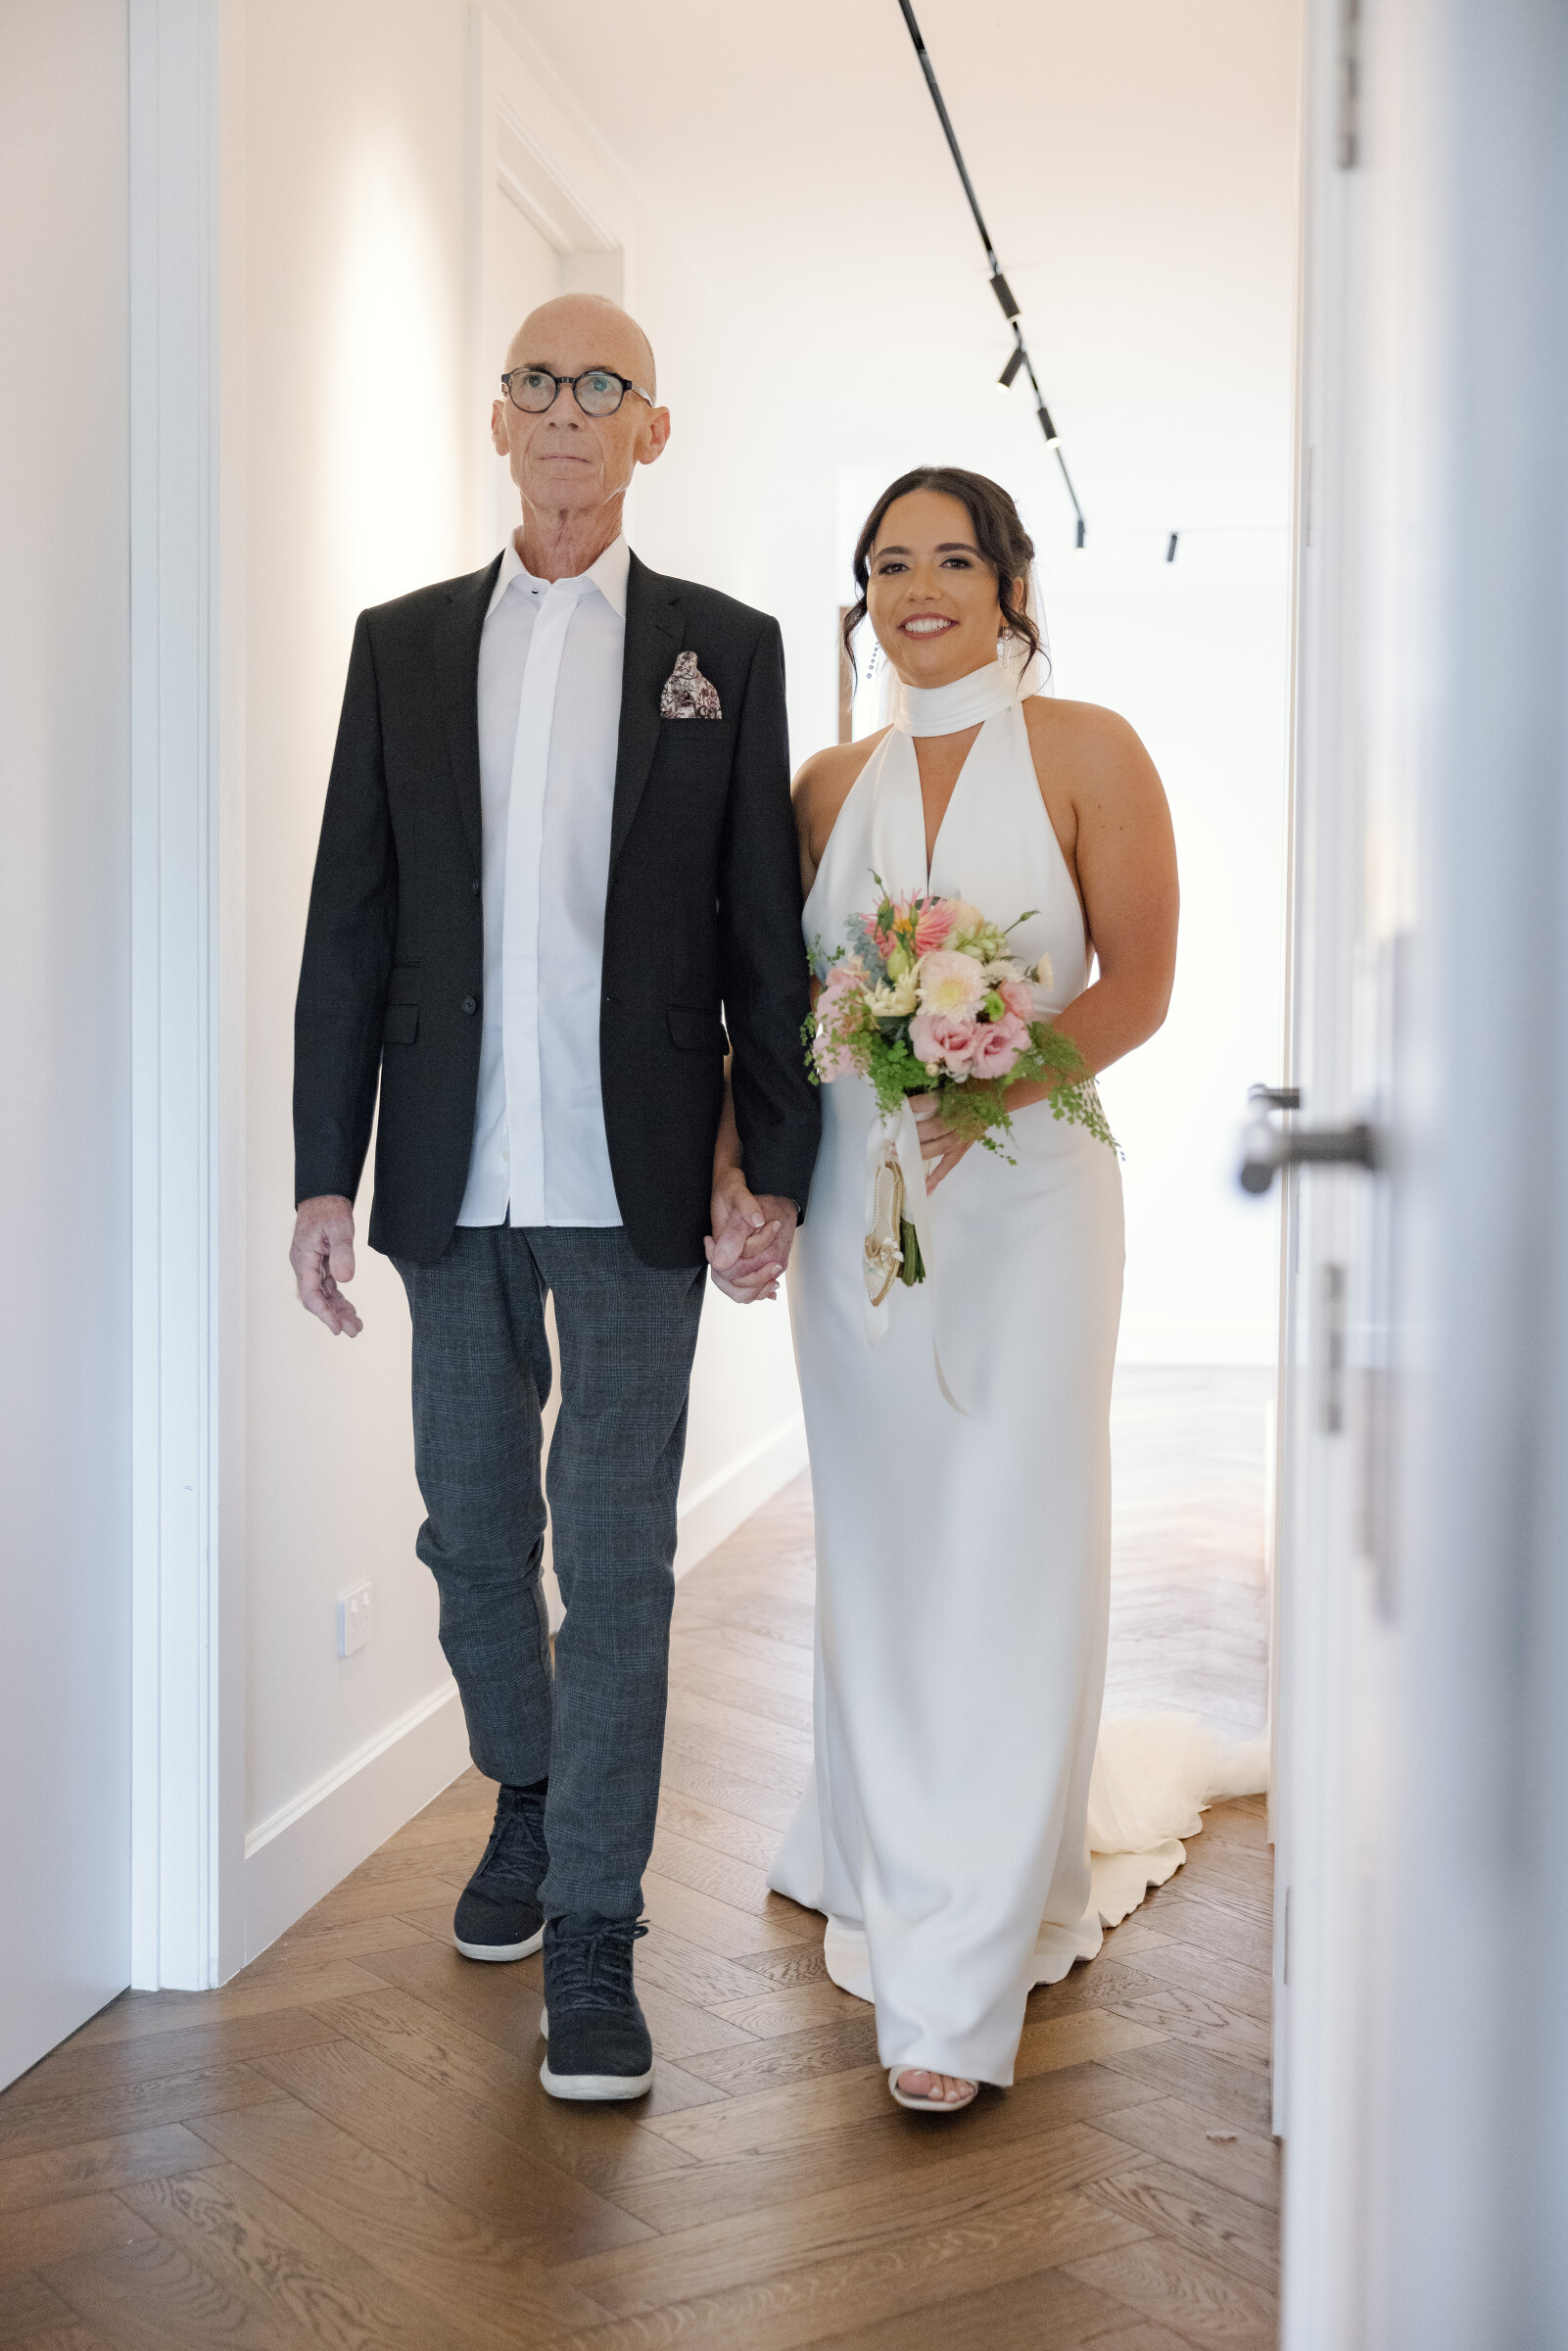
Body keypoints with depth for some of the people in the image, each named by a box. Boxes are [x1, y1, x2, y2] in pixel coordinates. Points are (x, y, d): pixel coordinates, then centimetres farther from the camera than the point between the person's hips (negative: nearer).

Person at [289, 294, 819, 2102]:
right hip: (452, 1180, 3)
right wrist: (324, 1175, 2)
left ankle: (594, 1934, 6)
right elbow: (348, 925, 6)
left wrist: (774, 1160, -2)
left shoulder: (725, 649, 5)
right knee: (473, 1528, 15)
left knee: (616, 1555, -2)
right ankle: (524, 1803, 37)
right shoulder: (403, 646, 9)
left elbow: (765, 932, 3)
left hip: (638, 1183, -3)